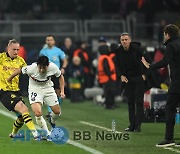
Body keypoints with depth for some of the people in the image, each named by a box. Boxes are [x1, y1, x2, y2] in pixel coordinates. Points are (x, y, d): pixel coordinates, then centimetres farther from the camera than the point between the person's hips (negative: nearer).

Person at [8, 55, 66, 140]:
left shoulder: (53, 67, -23)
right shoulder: (31, 68, -31)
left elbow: (60, 76, -2)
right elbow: (19, 70, -13)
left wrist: (62, 91, -8)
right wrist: (8, 80, 2)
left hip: (48, 88, 3)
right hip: (35, 90, -3)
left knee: (57, 111, 4)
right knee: (38, 113, -22)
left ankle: (52, 121, 42)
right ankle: (47, 134, -2)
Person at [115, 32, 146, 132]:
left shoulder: (136, 49, -12)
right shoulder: (119, 51, -1)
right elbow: (117, 65, 8)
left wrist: (144, 74, -8)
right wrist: (121, 75, -7)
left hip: (139, 78, -4)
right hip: (127, 79, 4)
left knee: (139, 101, -6)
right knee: (130, 102, 6)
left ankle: (138, 125, -5)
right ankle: (132, 125, 10)